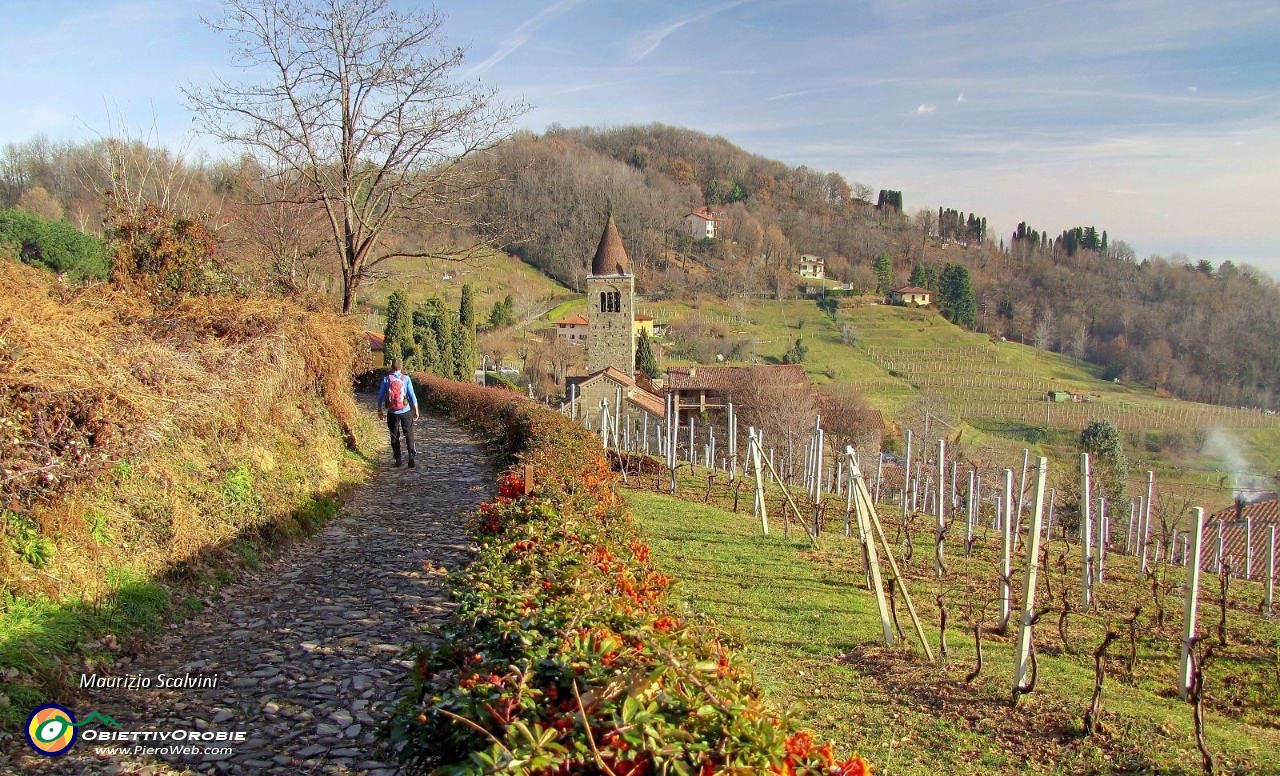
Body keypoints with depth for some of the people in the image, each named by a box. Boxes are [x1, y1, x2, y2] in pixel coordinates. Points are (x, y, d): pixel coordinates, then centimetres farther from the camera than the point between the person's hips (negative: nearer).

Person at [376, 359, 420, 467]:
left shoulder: (386, 379, -4)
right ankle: (411, 457, -6)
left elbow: (380, 396, 1)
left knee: (394, 436, 12)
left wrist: (379, 410, 14)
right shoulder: (406, 379, -7)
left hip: (392, 413, 1)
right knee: (409, 435, 7)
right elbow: (412, 396, -6)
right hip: (406, 411, -1)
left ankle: (398, 459, 13)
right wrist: (416, 410, 3)